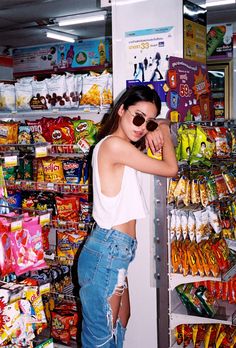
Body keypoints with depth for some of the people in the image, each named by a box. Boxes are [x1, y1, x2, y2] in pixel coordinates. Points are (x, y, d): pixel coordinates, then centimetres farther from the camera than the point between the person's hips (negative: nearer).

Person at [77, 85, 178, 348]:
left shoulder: (116, 145, 13)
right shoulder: (114, 144, -16)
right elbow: (171, 169, -8)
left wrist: (156, 129, 7)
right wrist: (165, 131, 7)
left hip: (115, 252, 10)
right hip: (107, 253, -10)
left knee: (120, 323, 23)